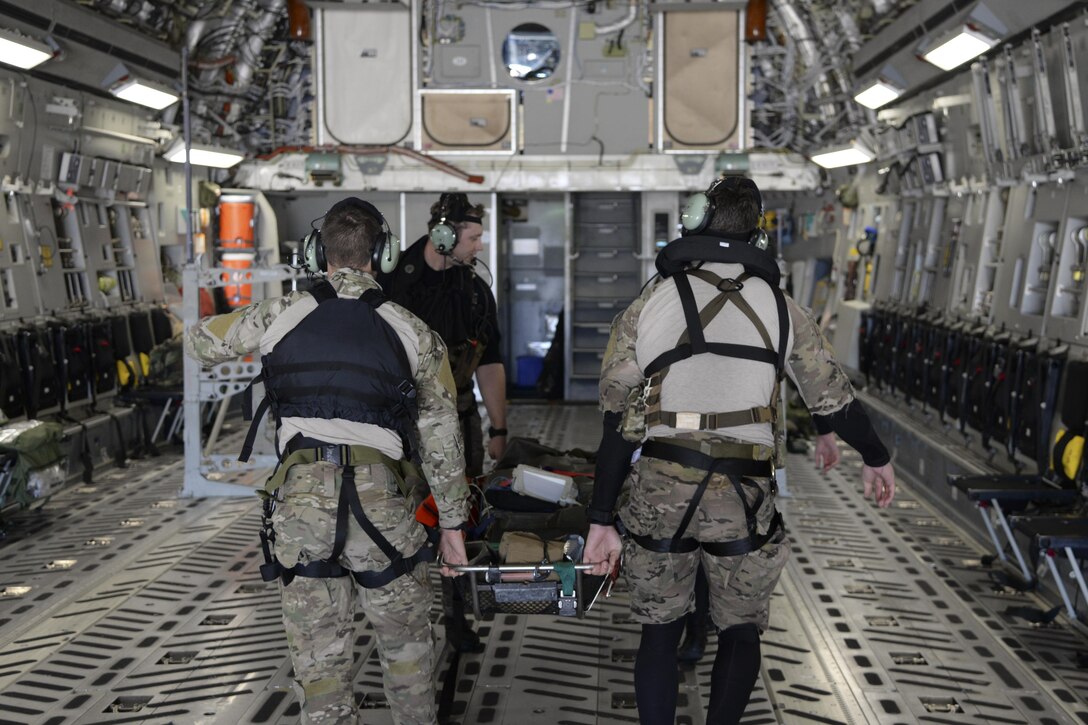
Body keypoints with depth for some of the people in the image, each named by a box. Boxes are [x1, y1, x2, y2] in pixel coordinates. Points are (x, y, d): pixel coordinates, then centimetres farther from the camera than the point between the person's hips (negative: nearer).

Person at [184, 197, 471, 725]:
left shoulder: (280, 315, 5)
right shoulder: (413, 333, 5)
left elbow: (198, 342, 20)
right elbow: (441, 439, 6)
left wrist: (250, 331, 39)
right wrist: (451, 524, 14)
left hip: (299, 505, 1)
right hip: (380, 504, -1)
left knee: (320, 662, 12)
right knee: (407, 649, 17)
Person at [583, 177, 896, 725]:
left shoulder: (648, 305, 0)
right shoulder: (780, 309, 2)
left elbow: (618, 424, -1)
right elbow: (833, 398, 10)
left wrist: (602, 520, 3)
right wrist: (875, 458, 28)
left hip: (658, 493, 1)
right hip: (742, 498, 0)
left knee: (659, 631, 16)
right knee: (740, 632, 18)